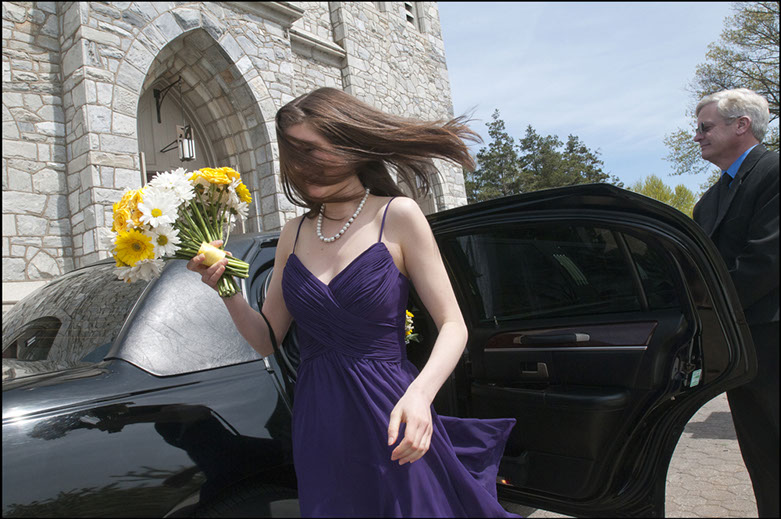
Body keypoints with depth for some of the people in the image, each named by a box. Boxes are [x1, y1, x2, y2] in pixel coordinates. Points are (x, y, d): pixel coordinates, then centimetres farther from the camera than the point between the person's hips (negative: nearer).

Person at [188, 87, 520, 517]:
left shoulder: (396, 215, -7)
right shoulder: (295, 234, 5)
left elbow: (453, 326, -9)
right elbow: (267, 339, 7)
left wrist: (418, 393, -26)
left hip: (388, 420, -4)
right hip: (318, 430, 4)